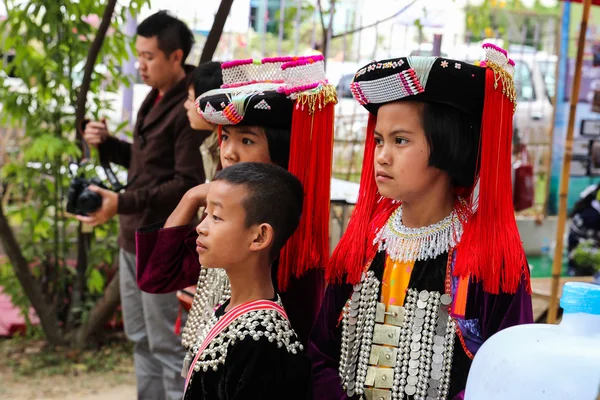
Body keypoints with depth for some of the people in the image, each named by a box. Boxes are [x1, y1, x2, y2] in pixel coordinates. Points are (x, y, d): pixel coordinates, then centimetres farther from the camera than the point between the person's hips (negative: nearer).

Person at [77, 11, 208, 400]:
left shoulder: (191, 109, -18)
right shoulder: (154, 100, 12)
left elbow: (188, 184, -23)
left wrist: (123, 203, -27)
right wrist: (107, 143, 6)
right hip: (134, 239, 10)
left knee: (166, 345, -1)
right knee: (141, 338, 19)